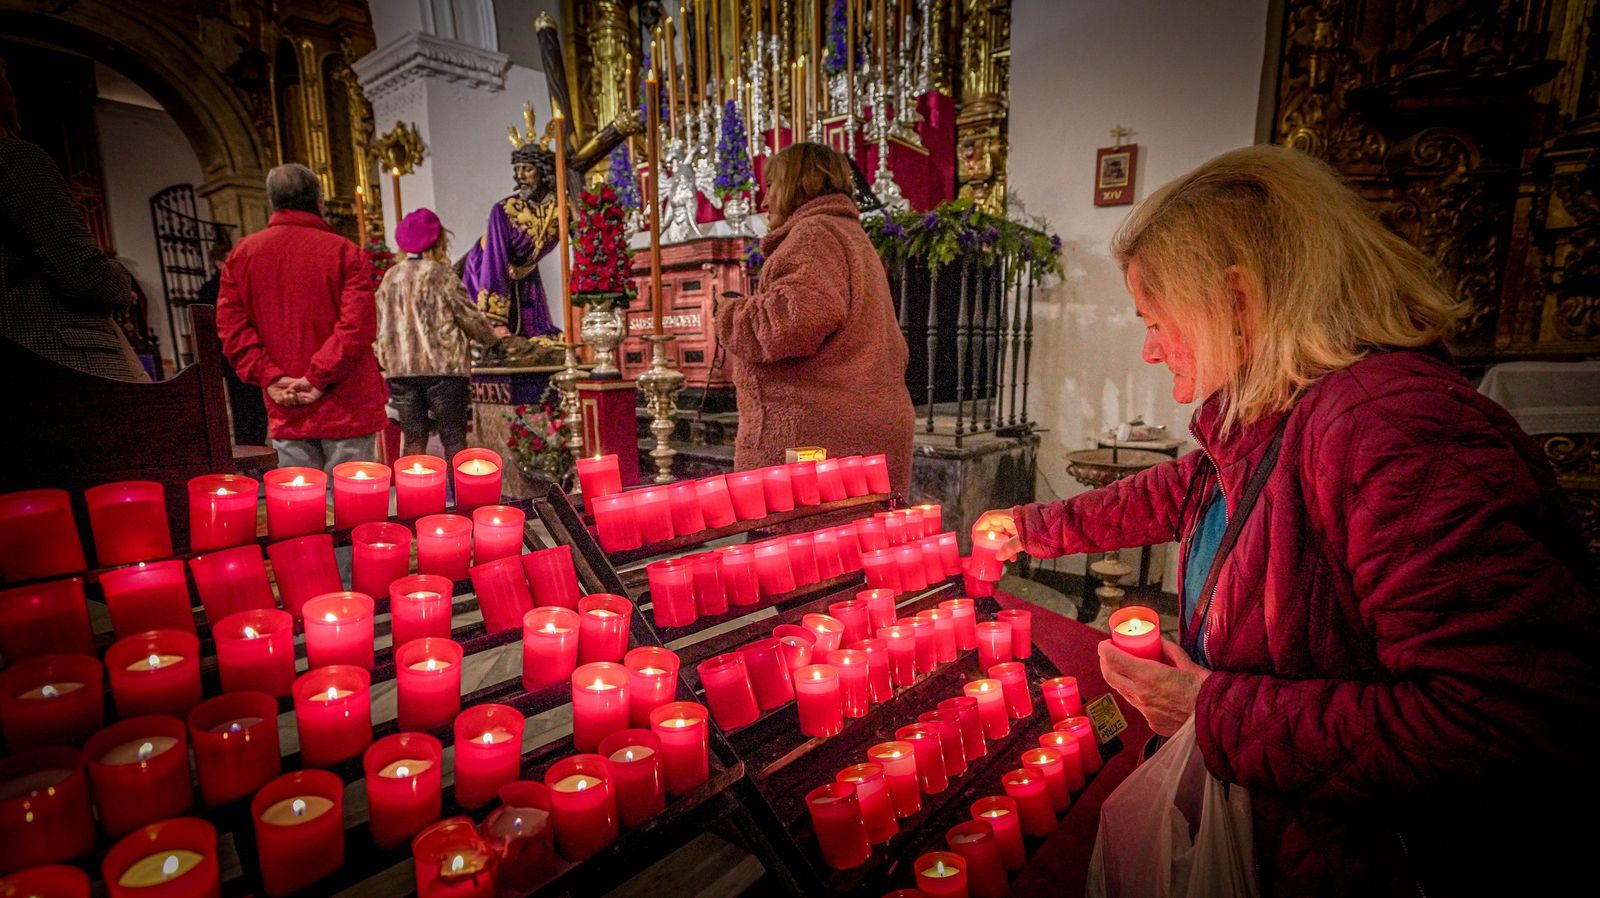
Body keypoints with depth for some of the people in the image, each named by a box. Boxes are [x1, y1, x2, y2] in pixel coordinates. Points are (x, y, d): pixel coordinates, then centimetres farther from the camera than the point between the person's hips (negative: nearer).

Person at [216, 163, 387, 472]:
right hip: (346, 408, -3)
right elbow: (357, 325, -14)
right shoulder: (344, 251, -4)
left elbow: (231, 326, 2)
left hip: (286, 413, 4)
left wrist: (269, 377, -2)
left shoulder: (241, 254, 8)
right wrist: (319, 377, -11)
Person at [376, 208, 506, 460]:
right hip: (443, 367, -5)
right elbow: (469, 316, 0)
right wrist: (492, 335, 17)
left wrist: (389, 362, 21)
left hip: (400, 370, 5)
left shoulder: (390, 277, 11)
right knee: (454, 438, 1)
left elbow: (382, 327, 13)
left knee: (413, 440, 8)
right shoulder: (440, 274, -4)